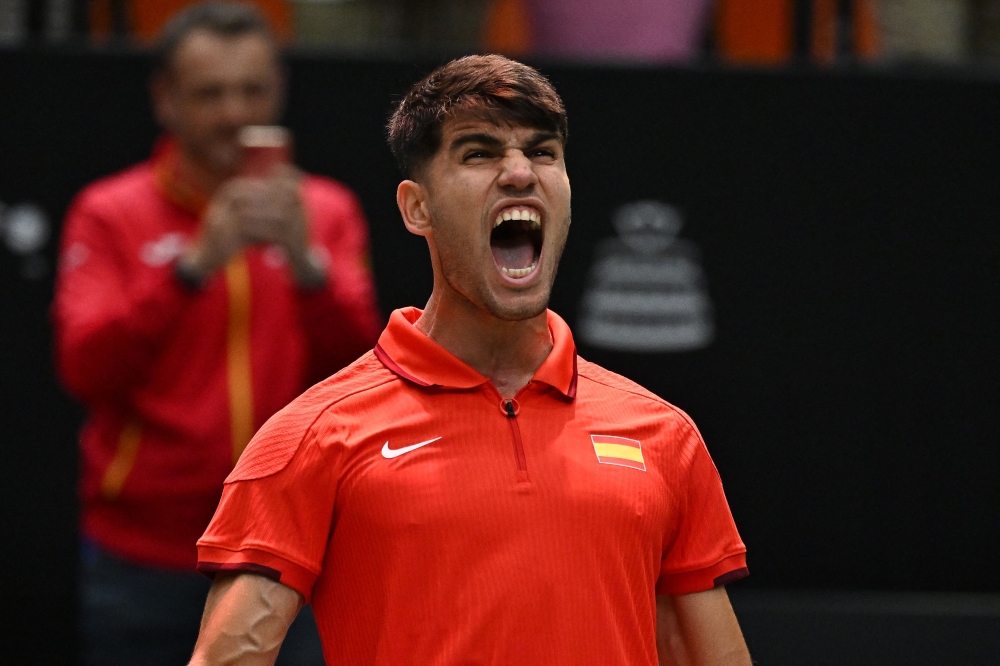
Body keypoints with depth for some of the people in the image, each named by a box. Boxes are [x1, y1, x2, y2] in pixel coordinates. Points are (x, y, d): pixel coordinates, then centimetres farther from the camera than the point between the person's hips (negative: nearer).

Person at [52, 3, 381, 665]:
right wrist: (194, 265, -24)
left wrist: (306, 263, -23)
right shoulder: (111, 214, 1)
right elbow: (85, 368, -13)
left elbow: (355, 365, -5)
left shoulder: (326, 212, 7)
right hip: (145, 558, -1)